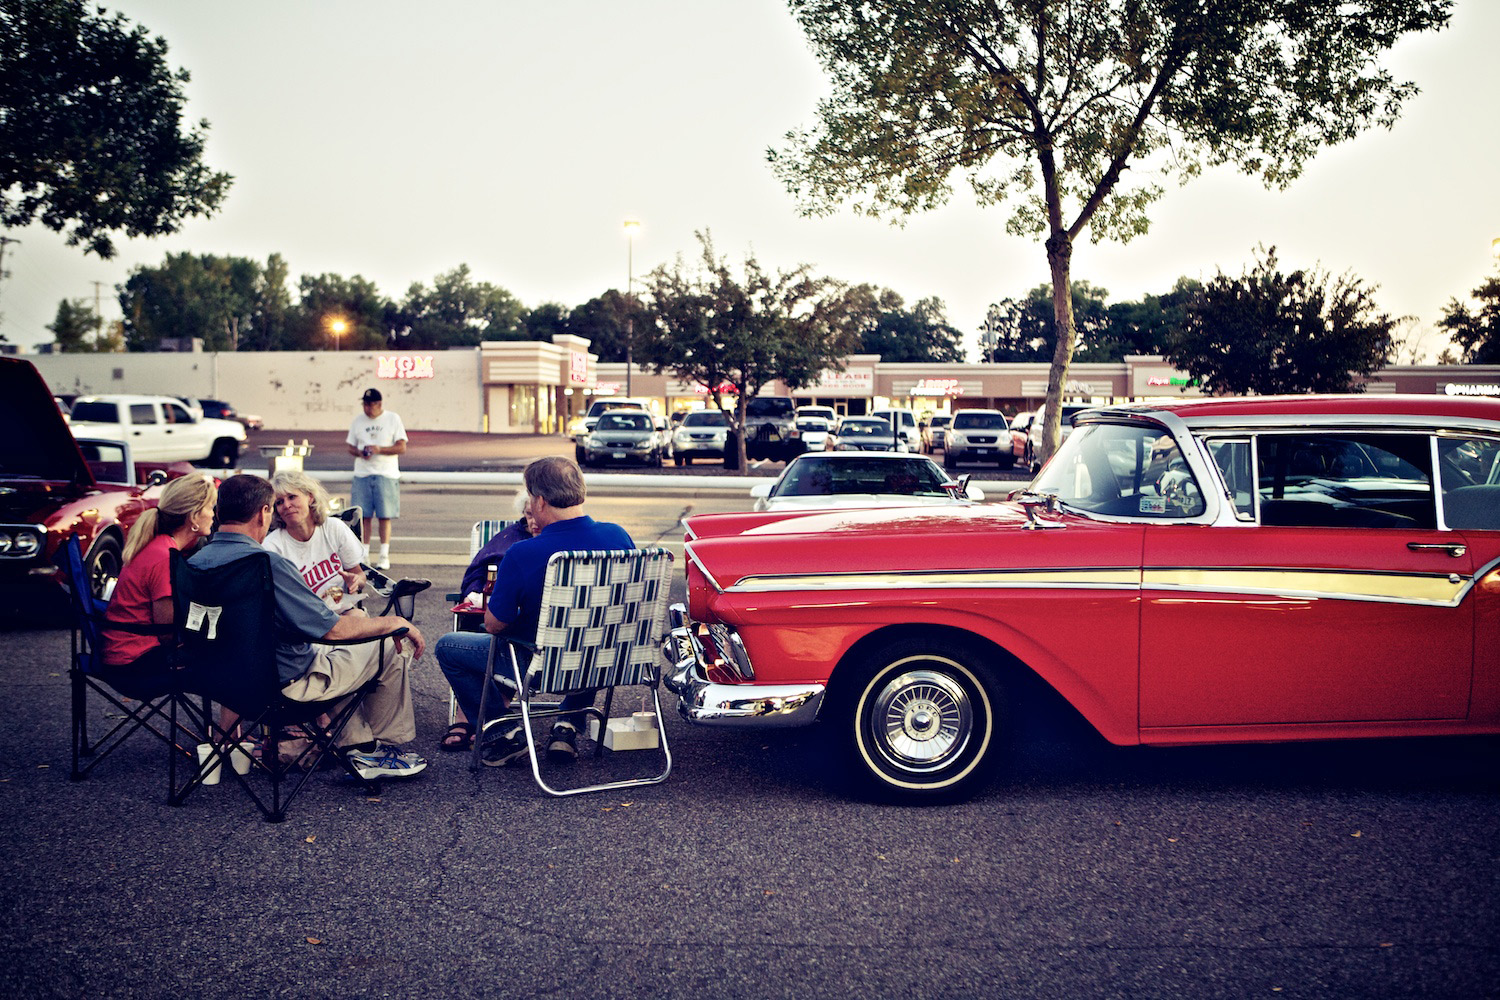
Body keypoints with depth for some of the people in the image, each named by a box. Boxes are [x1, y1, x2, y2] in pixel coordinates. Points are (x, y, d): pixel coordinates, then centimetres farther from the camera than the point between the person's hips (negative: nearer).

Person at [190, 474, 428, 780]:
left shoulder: (194, 563, -3)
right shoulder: (268, 564, -27)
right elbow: (333, 629, -24)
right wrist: (393, 622, -8)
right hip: (288, 684, -9)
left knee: (333, 652, 33)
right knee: (395, 646, 4)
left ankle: (360, 746, 28)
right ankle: (387, 747, 20)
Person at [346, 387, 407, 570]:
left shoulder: (393, 419, 2)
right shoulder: (358, 421, 12)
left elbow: (402, 447, -3)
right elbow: (351, 447, 15)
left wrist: (379, 449, -16)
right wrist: (359, 452, -8)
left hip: (386, 474, -3)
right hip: (362, 474, 3)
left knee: (384, 516, -2)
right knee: (363, 516, 1)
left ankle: (384, 555, 4)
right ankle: (364, 554, 8)